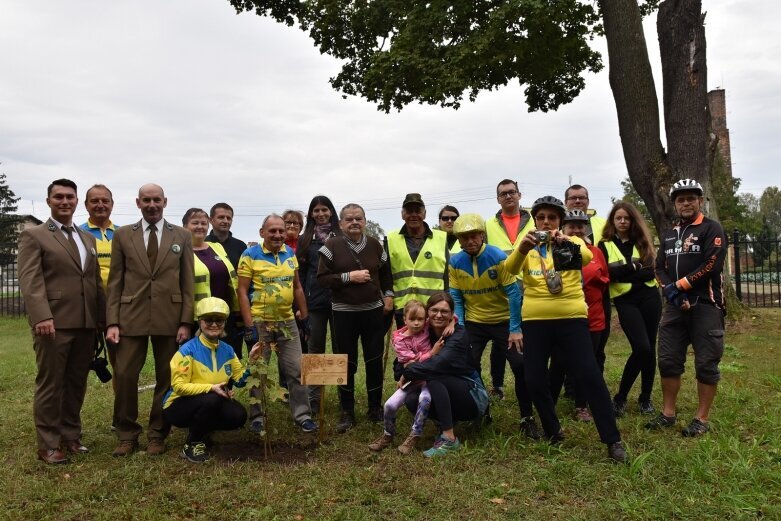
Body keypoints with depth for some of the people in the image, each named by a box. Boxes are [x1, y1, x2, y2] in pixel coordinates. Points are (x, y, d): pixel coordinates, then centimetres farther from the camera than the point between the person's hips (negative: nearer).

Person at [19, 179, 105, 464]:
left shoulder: (88, 238, 18)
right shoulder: (33, 235, 0)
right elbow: (30, 280, -11)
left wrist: (103, 317, 12)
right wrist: (42, 317, -23)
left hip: (86, 323, 6)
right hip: (54, 323, -5)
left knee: (76, 384, 12)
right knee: (50, 384, 3)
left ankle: (71, 437, 25)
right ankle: (48, 445, 12)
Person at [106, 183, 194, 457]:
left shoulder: (182, 236, 6)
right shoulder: (122, 235, 7)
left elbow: (187, 282, 4)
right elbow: (115, 281, 5)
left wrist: (186, 322, -3)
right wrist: (112, 322, -3)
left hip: (169, 318, 0)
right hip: (131, 317, 0)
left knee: (167, 378, 6)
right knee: (124, 376, 1)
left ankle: (157, 435, 21)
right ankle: (127, 435, 18)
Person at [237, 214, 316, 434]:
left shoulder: (290, 254, 7)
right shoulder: (250, 255, -8)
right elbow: (242, 292, -9)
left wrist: (304, 316, 11)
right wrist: (249, 325, -15)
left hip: (287, 321, 4)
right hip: (260, 322, -4)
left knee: (296, 370, 5)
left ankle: (303, 415, 16)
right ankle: (257, 417, 21)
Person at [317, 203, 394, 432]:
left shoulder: (374, 245, 5)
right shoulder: (332, 246, -5)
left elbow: (385, 273, 17)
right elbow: (322, 278, -9)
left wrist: (388, 294, 4)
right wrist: (349, 277, -18)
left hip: (373, 310, 3)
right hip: (344, 312, -2)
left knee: (375, 361, 8)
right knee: (346, 363, 4)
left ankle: (376, 408, 23)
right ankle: (347, 412, 17)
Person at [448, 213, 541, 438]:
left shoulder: (498, 257, -18)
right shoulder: (455, 262, -8)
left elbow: (513, 293, -16)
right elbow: (456, 297, -1)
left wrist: (515, 329, -17)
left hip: (503, 320, -2)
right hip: (473, 322, 3)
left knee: (521, 365, -9)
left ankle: (527, 418, 7)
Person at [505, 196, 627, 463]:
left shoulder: (572, 242, 6)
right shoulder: (528, 246, 8)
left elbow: (586, 257, -19)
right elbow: (510, 269, -13)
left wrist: (566, 244, -40)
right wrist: (522, 248, -34)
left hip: (571, 318, -2)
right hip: (535, 320, 2)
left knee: (590, 375, -7)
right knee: (535, 379, 3)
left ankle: (613, 440, 5)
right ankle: (553, 432, 24)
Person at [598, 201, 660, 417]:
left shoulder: (642, 242, 13)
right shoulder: (605, 245, 7)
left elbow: (651, 271, -1)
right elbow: (608, 274, -8)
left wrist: (623, 273, -11)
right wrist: (634, 267, -10)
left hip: (649, 297, 3)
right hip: (625, 301, -3)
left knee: (650, 348, 4)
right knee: (641, 348, -15)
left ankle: (645, 398, 20)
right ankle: (620, 397, 0)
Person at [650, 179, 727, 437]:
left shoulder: (712, 229, -3)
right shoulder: (669, 234, 17)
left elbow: (711, 265, -15)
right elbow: (660, 268, 11)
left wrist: (680, 284, -13)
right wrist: (669, 289, -8)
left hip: (705, 305, -6)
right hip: (675, 306, 6)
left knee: (706, 364, 0)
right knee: (668, 360, 7)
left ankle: (702, 419, 9)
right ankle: (668, 413, 17)